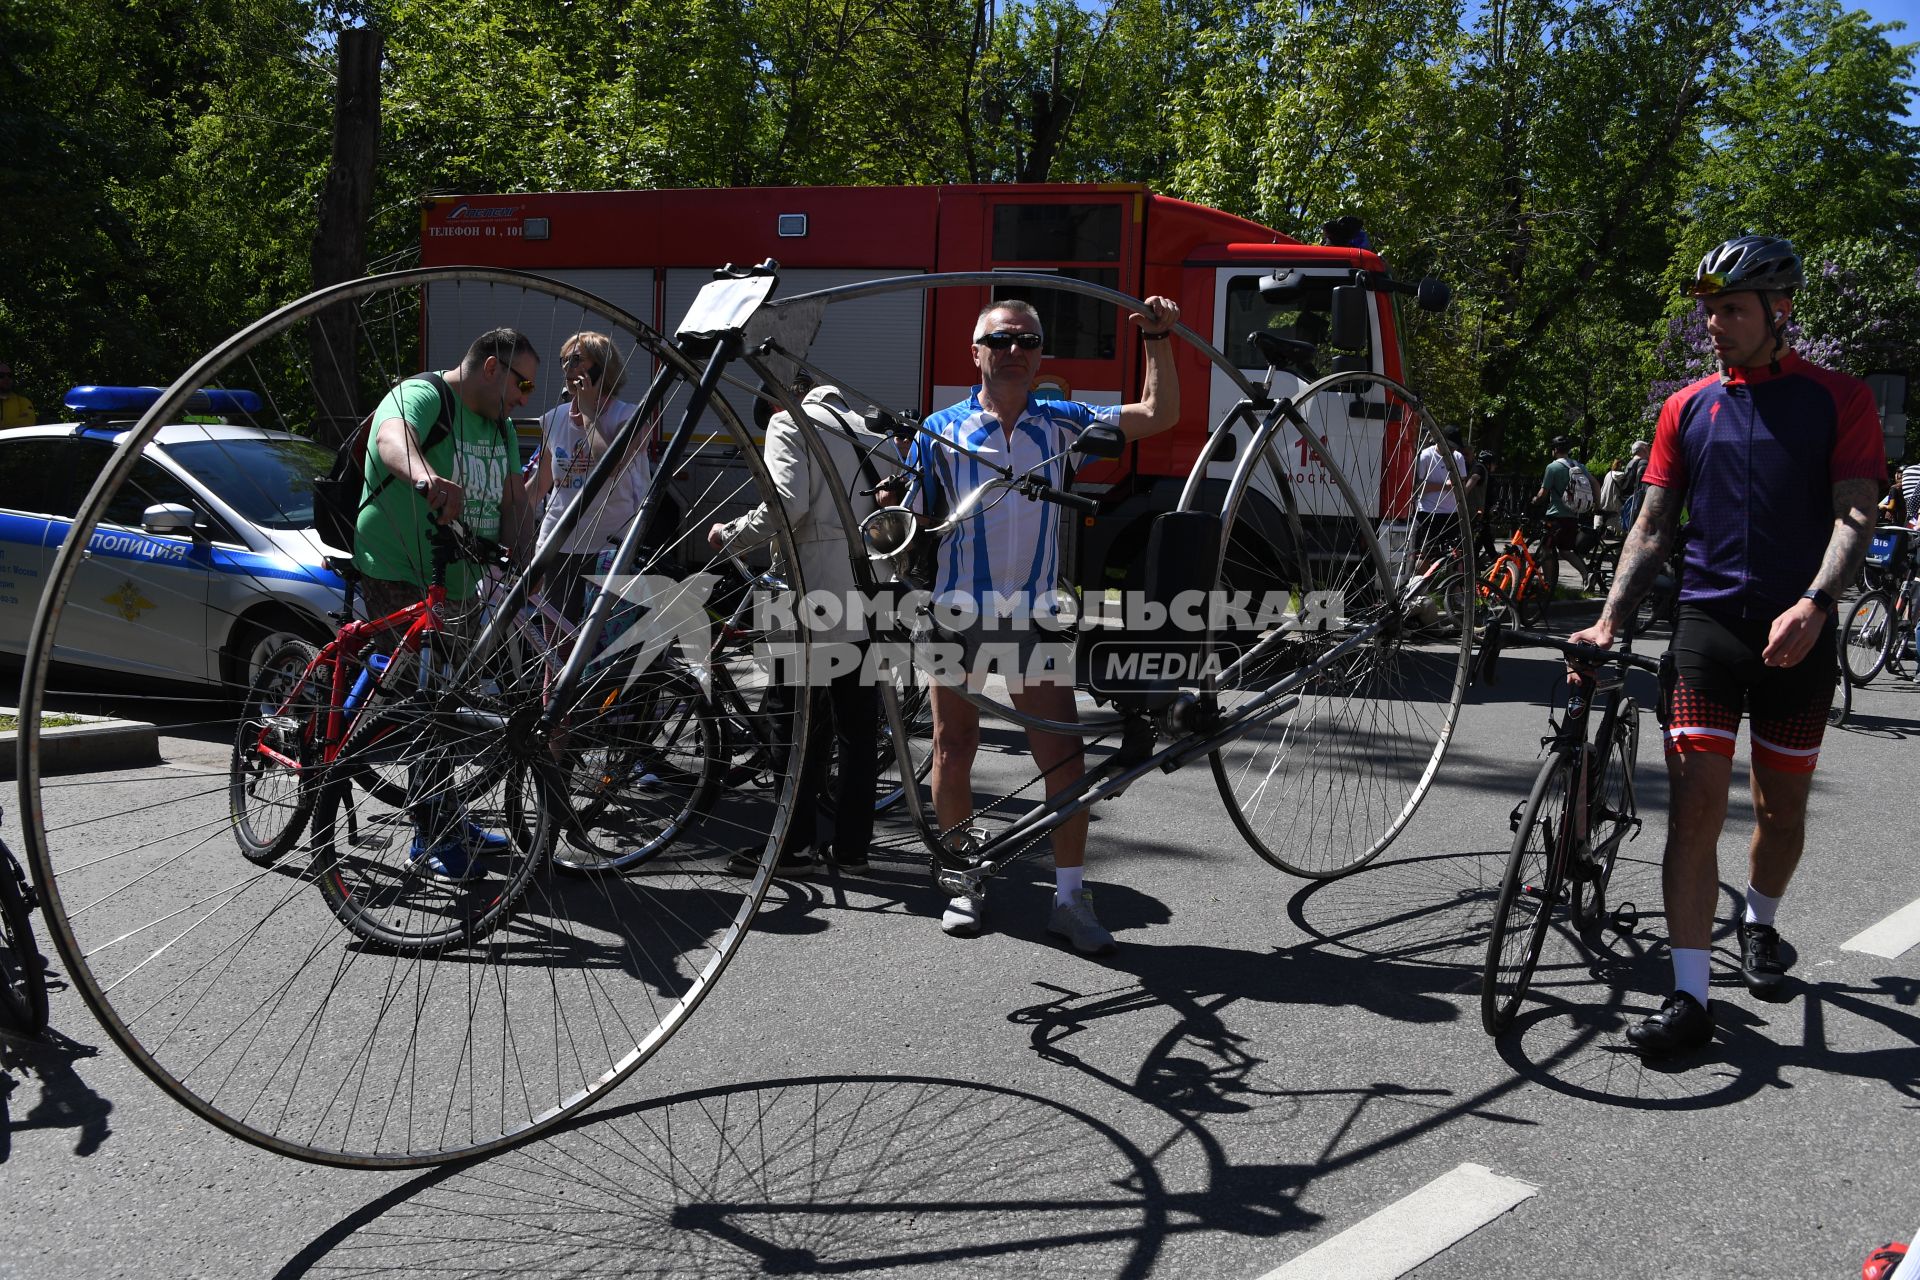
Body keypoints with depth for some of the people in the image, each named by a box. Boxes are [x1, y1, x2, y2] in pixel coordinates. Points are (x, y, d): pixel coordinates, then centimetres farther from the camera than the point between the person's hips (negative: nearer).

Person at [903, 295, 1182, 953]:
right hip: (959, 612, -1)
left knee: (1063, 755, -2)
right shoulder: (942, 430, 3)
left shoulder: (1060, 423, 8)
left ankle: (1071, 896, 7)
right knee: (953, 752, 6)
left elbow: (1158, 415, 6)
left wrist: (1158, 341, -4)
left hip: (1035, 615, 1)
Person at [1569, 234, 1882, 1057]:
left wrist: (1813, 604, -25)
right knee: (1696, 802, -10)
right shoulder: (1688, 408, 9)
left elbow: (1855, 513, -8)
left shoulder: (1837, 400, 2)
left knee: (1782, 808, 12)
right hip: (1708, 619, 1)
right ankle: (1689, 999, -9)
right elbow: (1653, 527, 8)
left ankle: (1759, 925, 41)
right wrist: (1610, 620, -4)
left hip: (1796, 630, -1)